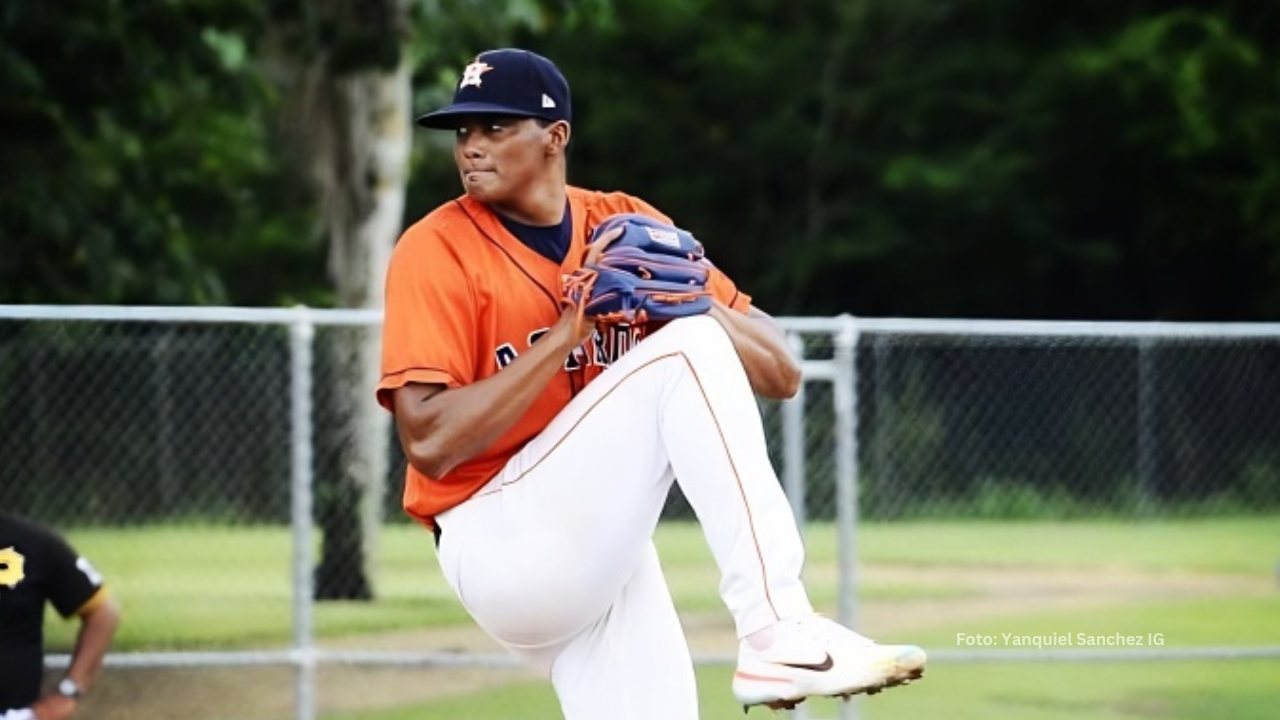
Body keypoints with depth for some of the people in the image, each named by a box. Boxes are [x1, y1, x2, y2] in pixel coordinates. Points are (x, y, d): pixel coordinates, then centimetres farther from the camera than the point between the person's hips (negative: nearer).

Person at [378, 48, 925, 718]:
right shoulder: (437, 249, -6)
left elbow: (780, 373, 5)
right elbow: (430, 444, -18)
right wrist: (568, 330, -21)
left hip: (608, 548, 6)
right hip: (499, 551, -6)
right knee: (685, 352, -22)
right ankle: (778, 633, -34)